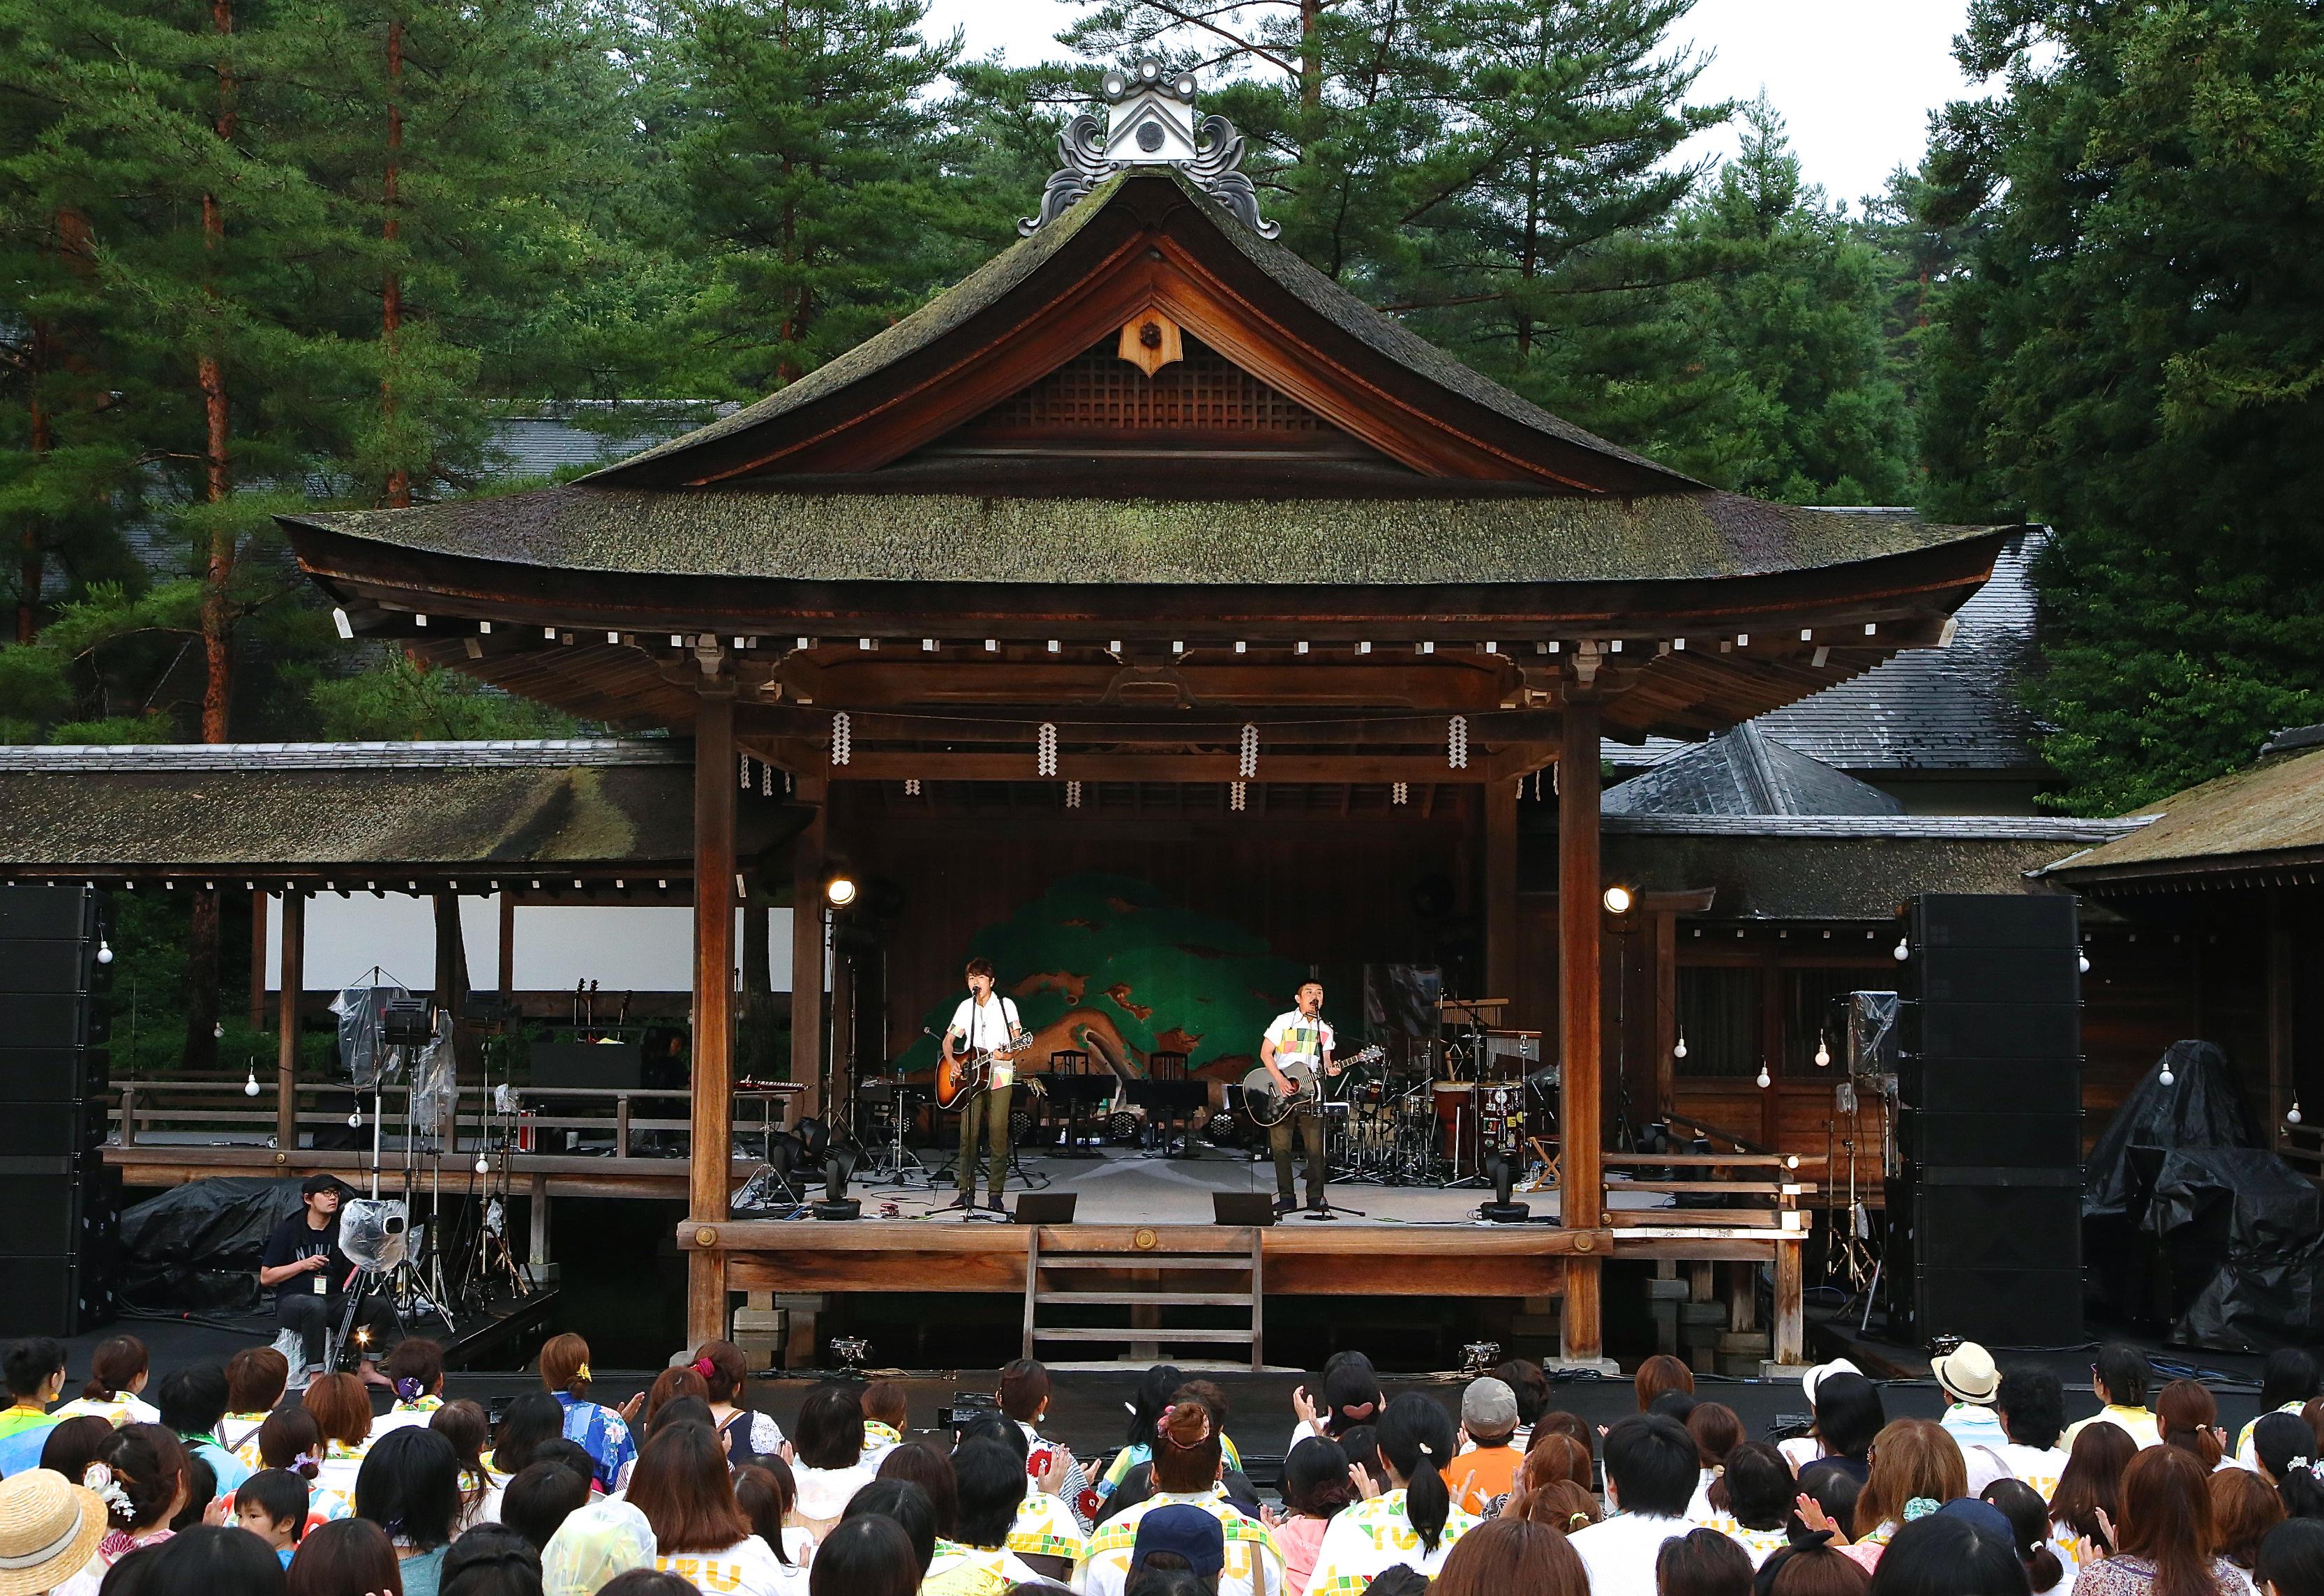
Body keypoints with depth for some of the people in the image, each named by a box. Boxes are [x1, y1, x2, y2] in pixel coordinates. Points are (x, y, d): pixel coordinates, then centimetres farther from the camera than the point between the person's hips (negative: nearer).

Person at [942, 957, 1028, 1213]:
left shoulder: (1005, 1005, 1)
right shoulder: (965, 1007, 12)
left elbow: (1017, 1041, -2)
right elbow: (948, 1039, 17)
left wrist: (1009, 1054, -23)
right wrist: (950, 1060, -2)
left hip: (999, 1077, -3)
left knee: (998, 1136, -5)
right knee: (968, 1135, -1)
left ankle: (996, 1195, -3)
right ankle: (966, 1192, 5)